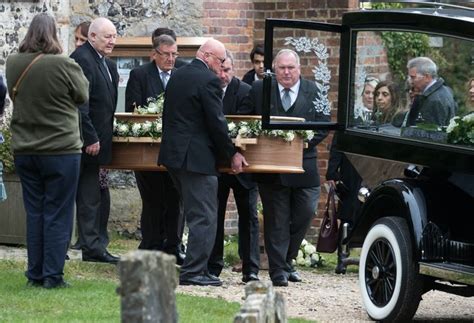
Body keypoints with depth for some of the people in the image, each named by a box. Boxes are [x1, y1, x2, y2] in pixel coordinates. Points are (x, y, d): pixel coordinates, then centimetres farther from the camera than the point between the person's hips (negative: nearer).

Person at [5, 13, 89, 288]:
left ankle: (35, 274, 13)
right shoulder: (64, 65, -17)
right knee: (58, 215, 2)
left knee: (34, 213, 12)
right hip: (61, 149, -5)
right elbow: (83, 95, -2)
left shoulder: (13, 64, -2)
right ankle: (53, 276, 2)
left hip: (24, 150, 5)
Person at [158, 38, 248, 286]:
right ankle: (193, 271, -6)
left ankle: (194, 268, 19)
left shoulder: (176, 75, 13)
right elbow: (216, 122, -15)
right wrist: (232, 153, -3)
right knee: (204, 217, -4)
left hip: (172, 154, 9)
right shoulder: (208, 80, -14)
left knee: (194, 214, 17)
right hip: (197, 156, -9)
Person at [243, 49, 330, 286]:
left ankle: (286, 260, 20)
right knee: (276, 220, 1)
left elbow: (324, 124, 1)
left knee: (304, 214, -1)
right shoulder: (259, 90, 4)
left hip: (303, 166, 1)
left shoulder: (313, 92, 4)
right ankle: (278, 270, 5)